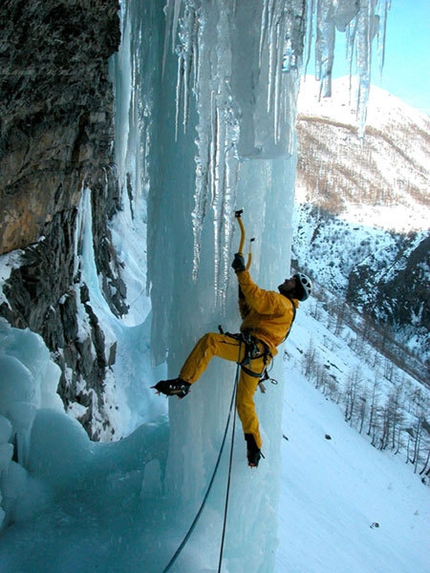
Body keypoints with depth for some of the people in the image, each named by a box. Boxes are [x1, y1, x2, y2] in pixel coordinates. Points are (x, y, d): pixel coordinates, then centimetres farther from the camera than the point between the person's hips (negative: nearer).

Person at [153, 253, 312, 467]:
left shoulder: (281, 301, 2)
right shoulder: (284, 308, 31)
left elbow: (258, 299, -18)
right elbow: (249, 314, 34)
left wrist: (242, 271, -16)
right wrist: (242, 293, 26)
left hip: (253, 347, -10)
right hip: (257, 358, 10)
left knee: (209, 340, -24)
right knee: (245, 402, 16)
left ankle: (182, 383, -33)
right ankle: (254, 449, 22)